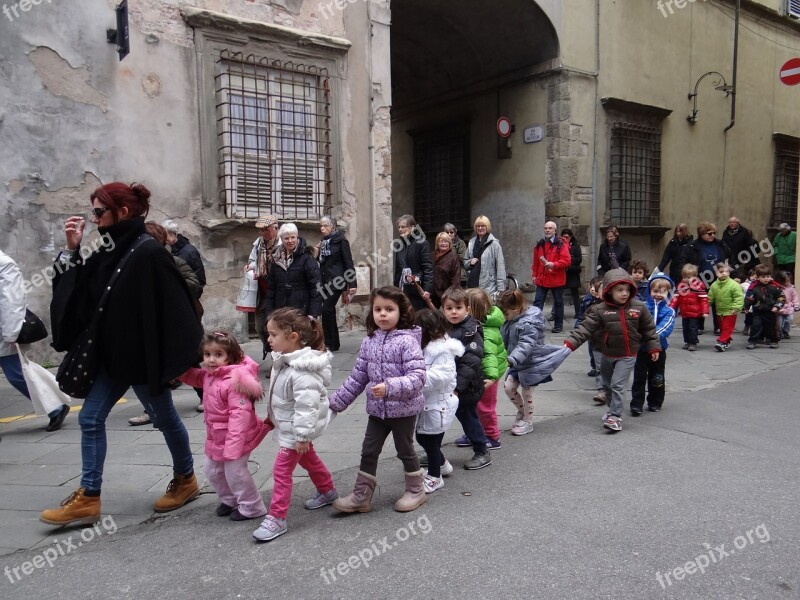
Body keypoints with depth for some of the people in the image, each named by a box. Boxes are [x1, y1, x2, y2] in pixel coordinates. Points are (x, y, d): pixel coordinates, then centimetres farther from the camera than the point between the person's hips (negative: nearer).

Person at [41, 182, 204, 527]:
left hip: (144, 357, -8)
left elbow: (172, 307, -21)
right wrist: (72, 251, -2)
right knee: (90, 419, 8)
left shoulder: (148, 252, -18)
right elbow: (81, 294, 8)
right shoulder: (107, 252, 7)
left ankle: (186, 480, 30)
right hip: (112, 356, 8)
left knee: (165, 419, 9)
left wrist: (173, 359, -19)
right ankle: (88, 499, 18)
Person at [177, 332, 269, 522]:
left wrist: (233, 444, -33)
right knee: (212, 470, 20)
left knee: (235, 472, -1)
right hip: (215, 437, 10)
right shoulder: (208, 376, 1)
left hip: (235, 436, -10)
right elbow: (192, 377, 24)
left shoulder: (235, 380, -28)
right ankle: (229, 500, 42)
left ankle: (252, 507, 19)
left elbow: (240, 413, -31)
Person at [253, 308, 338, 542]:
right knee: (308, 459, 26)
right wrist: (273, 417, 23)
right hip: (288, 424, 10)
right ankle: (327, 491, 46)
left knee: (282, 470, -4)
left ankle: (276, 518, 7)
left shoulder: (302, 371, -33)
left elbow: (307, 406, -32)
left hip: (296, 428, -10)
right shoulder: (284, 360, -1)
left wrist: (302, 435, -27)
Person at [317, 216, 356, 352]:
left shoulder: (341, 241, -6)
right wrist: (317, 251, 0)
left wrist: (352, 284, -14)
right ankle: (333, 344, 16)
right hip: (325, 281, 7)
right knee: (330, 311, 8)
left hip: (336, 280, -7)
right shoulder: (323, 242, 14)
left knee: (326, 309, -14)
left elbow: (348, 262, -9)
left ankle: (331, 344, -5)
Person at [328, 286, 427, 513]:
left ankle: (415, 491, 33)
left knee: (405, 450, 12)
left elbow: (417, 377, -24)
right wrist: (337, 401, 8)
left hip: (404, 409, -5)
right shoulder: (369, 342, 1)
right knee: (368, 452, 10)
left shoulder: (407, 341, -17)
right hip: (377, 409, 5)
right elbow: (358, 376, 7)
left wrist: (390, 388, -36)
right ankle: (361, 496, 23)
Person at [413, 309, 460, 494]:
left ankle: (434, 477, 22)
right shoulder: (427, 347, 10)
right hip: (426, 403, 10)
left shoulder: (443, 350, -21)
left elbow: (438, 376, -30)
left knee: (430, 441, 4)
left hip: (437, 406, -10)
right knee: (422, 438, 19)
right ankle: (443, 464, 41)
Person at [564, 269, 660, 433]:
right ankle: (614, 410, 39)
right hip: (607, 355, 2)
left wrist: (654, 347, 7)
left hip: (627, 356, -2)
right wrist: (570, 343, -30)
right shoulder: (600, 310, -12)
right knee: (607, 385, 17)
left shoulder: (639, 308, -7)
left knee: (618, 384, -11)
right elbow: (586, 328, -19)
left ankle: (615, 417, -3)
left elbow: (649, 328, 5)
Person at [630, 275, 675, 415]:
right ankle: (636, 405, 6)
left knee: (656, 379, 14)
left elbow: (665, 327, -17)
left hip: (658, 349, 1)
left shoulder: (669, 311, -2)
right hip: (642, 349, -1)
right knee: (639, 377, 1)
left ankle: (655, 403, 29)